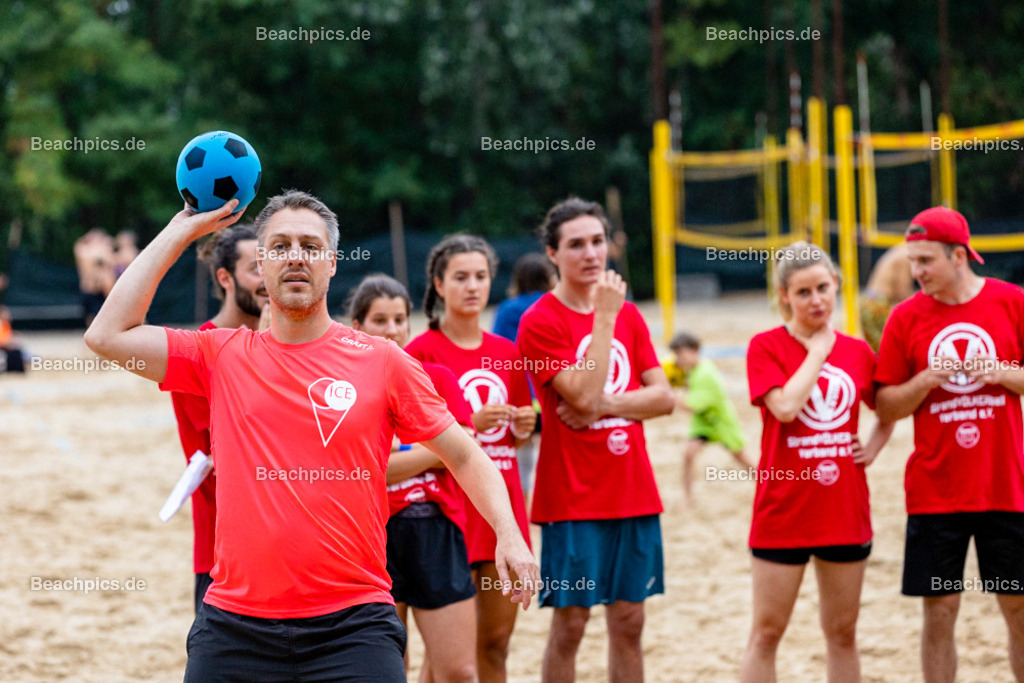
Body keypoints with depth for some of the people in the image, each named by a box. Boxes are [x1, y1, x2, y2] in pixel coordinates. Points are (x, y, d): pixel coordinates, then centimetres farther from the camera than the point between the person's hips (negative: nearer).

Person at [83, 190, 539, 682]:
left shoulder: (382, 361, 5)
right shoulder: (221, 356, 8)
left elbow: (463, 457, 11)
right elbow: (108, 334, 1)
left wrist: (508, 532, -5)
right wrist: (181, 231, 6)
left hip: (351, 625, -1)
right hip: (234, 622, 2)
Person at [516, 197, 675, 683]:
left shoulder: (628, 314, 10)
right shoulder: (540, 322, -9)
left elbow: (663, 397, 4)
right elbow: (584, 395, -19)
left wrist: (605, 404, -12)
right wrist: (603, 318, -17)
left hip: (634, 493, 5)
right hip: (573, 498, -5)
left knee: (628, 620, 9)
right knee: (570, 623, -2)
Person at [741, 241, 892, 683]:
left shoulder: (857, 352, 7)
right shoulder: (766, 347, -4)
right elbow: (786, 406, -21)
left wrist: (873, 448, 5)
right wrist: (819, 349, -11)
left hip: (845, 510, 4)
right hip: (784, 510, -4)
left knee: (842, 632, 10)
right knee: (767, 632, -2)